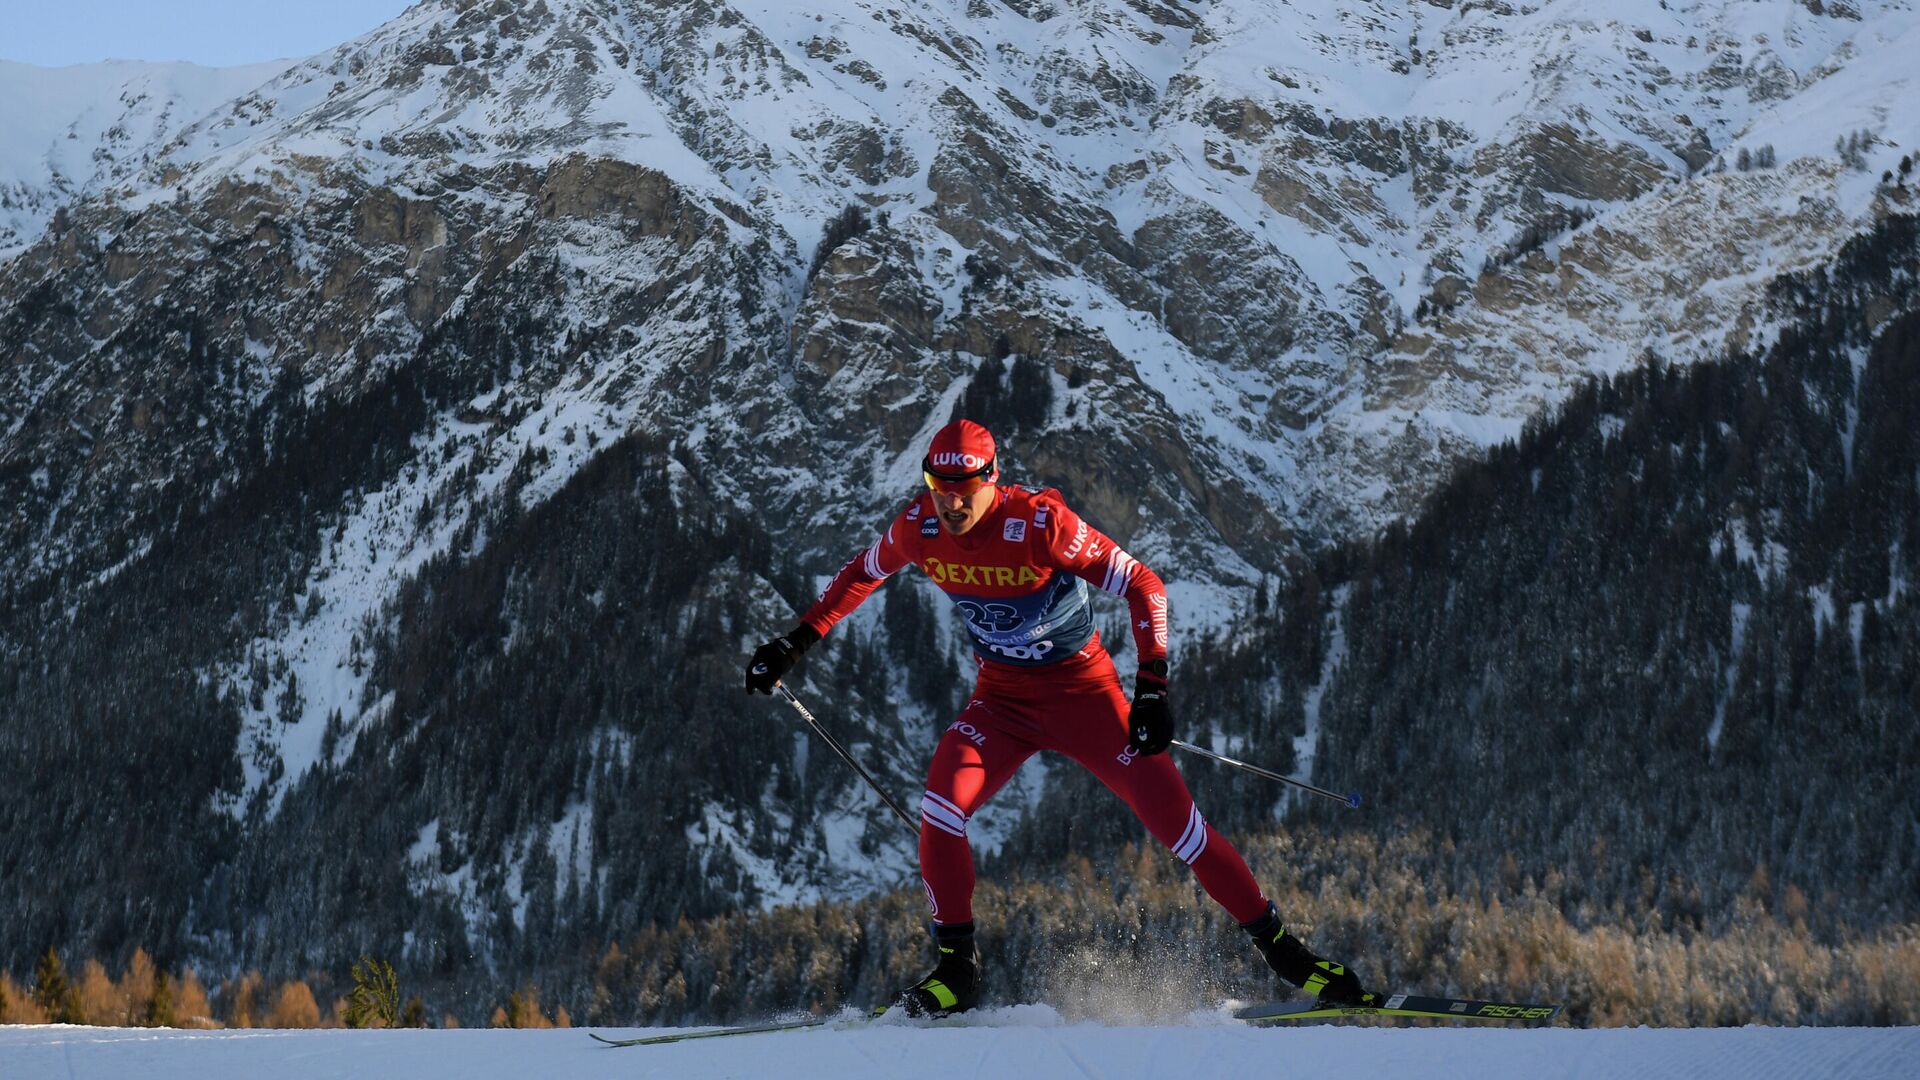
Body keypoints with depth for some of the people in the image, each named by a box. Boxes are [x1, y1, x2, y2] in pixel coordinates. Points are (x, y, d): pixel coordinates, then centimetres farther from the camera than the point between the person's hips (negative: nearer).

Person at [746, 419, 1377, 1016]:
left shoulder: (1040, 523, -25)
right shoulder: (917, 529, -11)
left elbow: (1142, 585, -19)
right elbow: (862, 576, 12)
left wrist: (1151, 685, -27)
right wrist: (798, 640, 10)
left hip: (1082, 689, -3)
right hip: (1001, 698, 4)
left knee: (1171, 816, -12)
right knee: (941, 807, -21)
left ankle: (1281, 949, 1)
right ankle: (956, 971, -6)